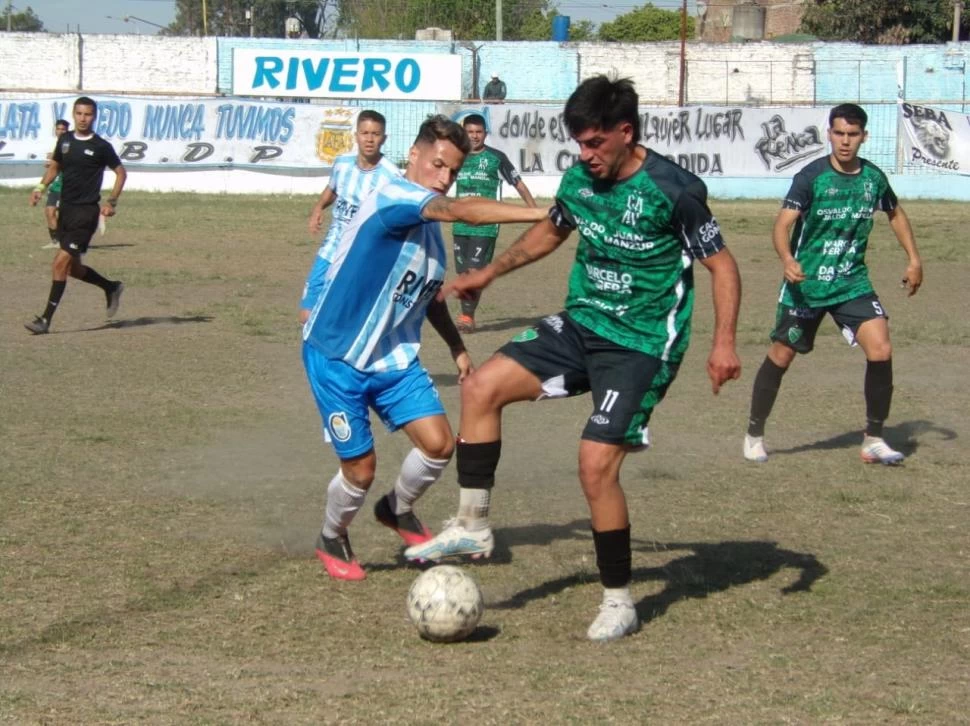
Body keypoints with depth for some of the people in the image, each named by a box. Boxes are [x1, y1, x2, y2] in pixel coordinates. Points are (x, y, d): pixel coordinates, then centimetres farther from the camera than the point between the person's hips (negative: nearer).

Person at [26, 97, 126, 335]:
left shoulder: (101, 146, -7)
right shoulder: (65, 140, 8)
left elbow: (120, 172, 3)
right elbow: (55, 166, 21)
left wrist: (111, 202, -6)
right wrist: (41, 187, 5)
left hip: (86, 211, -7)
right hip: (65, 208, 7)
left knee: (61, 262, -14)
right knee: (72, 267, 13)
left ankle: (46, 319, -12)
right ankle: (111, 287, 37)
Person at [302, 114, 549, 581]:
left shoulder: (430, 227, 4)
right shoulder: (393, 197, -22)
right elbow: (461, 211, -39)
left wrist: (456, 347, 14)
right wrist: (543, 214, -44)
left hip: (394, 358, 7)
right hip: (336, 356, -7)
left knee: (439, 444, -8)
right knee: (360, 469, -4)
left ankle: (397, 511, 22)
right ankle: (331, 541, 27)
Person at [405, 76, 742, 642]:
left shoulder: (673, 189, -17)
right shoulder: (579, 180, 2)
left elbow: (721, 263, -12)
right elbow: (552, 231, 24)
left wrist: (724, 342, -22)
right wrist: (492, 272, 23)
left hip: (642, 345, -7)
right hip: (582, 325, 7)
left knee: (597, 463, -15)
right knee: (483, 387, -8)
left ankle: (619, 602, 2)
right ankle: (474, 527, 3)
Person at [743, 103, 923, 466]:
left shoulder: (874, 177, 0)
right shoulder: (811, 176, -13)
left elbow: (896, 214, 21)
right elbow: (783, 222, -23)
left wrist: (913, 259, 15)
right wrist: (787, 259, -41)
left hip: (852, 282, 3)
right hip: (806, 283, -3)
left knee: (881, 350, -14)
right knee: (780, 356, 5)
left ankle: (874, 440, 0)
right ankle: (754, 434, 26)